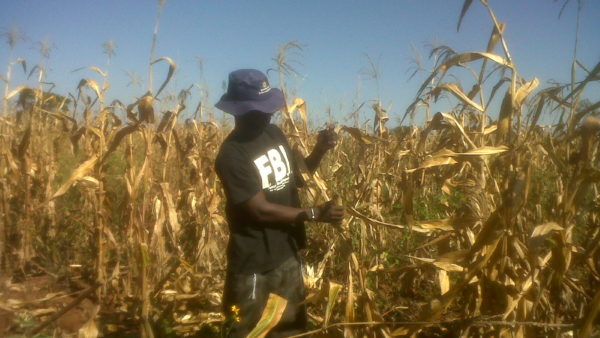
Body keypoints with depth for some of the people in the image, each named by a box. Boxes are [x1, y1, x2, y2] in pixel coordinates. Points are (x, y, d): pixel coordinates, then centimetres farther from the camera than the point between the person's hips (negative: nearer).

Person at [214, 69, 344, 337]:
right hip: (254, 261, -7)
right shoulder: (232, 154, -21)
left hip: (288, 253, 7)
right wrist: (314, 214, -21)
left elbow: (294, 177, 12)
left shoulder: (274, 134, 2)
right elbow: (261, 209, -22)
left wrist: (319, 151, -5)